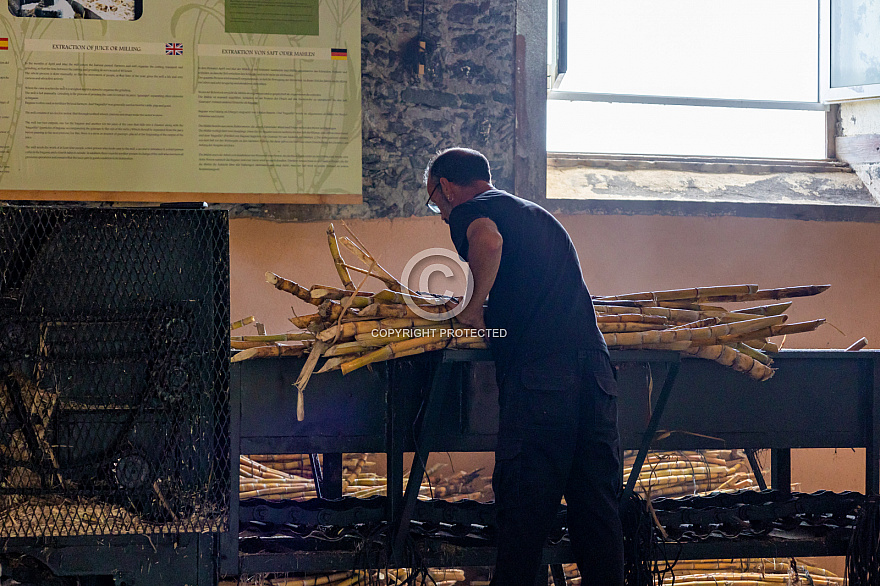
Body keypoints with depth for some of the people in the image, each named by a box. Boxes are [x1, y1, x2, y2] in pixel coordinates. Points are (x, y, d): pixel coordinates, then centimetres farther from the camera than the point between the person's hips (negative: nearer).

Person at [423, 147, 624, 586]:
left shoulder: (469, 211, 5)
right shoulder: (537, 213, 30)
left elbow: (489, 239, -20)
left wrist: (474, 306, -7)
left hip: (538, 370, -7)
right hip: (595, 363, 7)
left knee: (525, 500, -3)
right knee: (597, 497, 7)